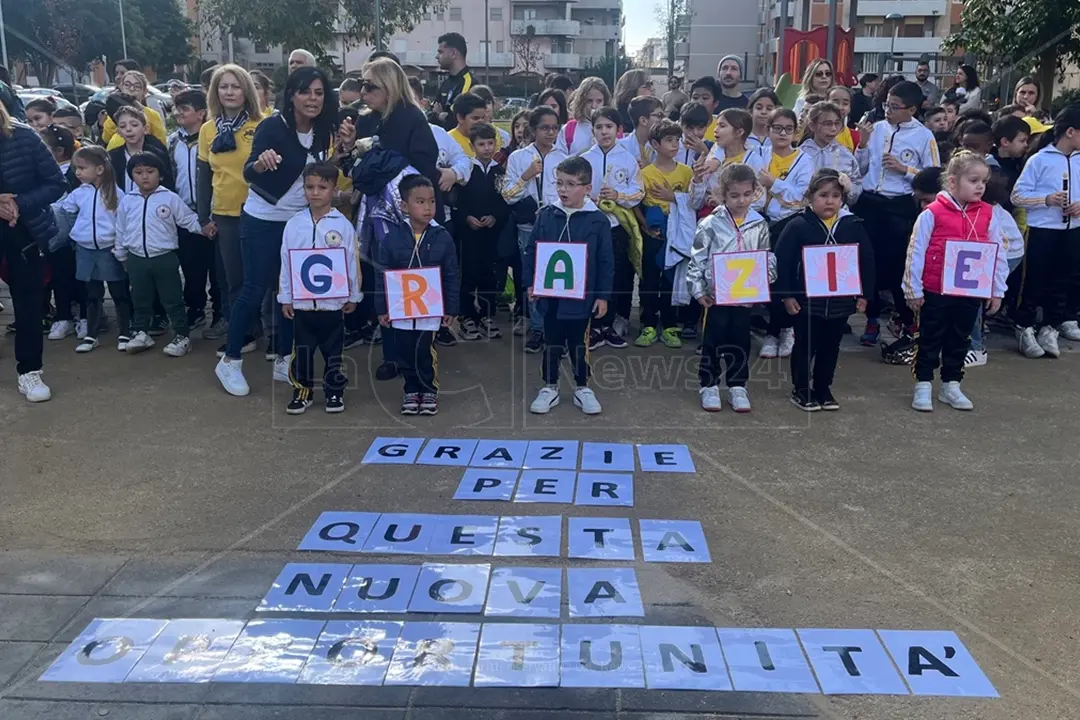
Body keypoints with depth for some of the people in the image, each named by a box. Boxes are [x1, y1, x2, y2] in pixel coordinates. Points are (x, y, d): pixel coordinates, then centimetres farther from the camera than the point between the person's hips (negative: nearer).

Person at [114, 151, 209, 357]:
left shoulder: (170, 198, -5)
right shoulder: (126, 201, 5)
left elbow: (188, 219, -1)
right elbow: (120, 230, 14)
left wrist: (203, 227, -17)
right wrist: (121, 255, 18)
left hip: (165, 258, -3)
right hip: (137, 259, 3)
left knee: (173, 300, 3)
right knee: (140, 300, 15)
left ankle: (181, 336, 12)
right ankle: (140, 333, 29)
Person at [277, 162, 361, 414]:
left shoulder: (343, 225, -6)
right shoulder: (294, 224, -1)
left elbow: (352, 263, -1)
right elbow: (286, 263, 3)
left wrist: (353, 296, 1)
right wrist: (285, 298, 3)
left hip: (333, 302, -1)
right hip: (301, 301, 2)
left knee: (332, 349, 11)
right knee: (302, 350, 11)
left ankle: (334, 391, 24)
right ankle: (302, 391, 24)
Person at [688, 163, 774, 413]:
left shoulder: (760, 225, 2)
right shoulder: (710, 225, -7)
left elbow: (767, 256, 10)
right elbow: (697, 259, -5)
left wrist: (767, 273, -8)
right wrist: (698, 289, -8)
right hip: (716, 294, -2)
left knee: (740, 341, 11)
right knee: (713, 341, 7)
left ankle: (737, 386, 23)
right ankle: (709, 385, 19)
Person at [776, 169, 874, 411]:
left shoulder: (853, 226, 0)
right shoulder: (798, 226, -10)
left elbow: (867, 261, 6)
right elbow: (782, 261, -9)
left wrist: (864, 294, 4)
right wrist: (786, 295, -10)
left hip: (841, 301, 3)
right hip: (807, 300, -3)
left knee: (830, 347, 14)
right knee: (805, 347, 7)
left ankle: (823, 389, 29)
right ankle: (801, 390, 22)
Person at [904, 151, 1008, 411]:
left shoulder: (988, 215, 1)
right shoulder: (932, 213, -11)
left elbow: (998, 254, 6)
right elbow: (916, 252, -8)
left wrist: (997, 291, 6)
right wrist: (913, 290, -6)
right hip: (935, 292, -4)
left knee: (959, 341, 15)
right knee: (930, 340, 8)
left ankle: (951, 385, 28)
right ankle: (923, 386, 19)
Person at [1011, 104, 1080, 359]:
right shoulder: (1040, 159, -7)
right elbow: (1017, 196, -8)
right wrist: (1047, 199, -19)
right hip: (1043, 231, -5)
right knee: (1035, 281, 2)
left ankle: (1050, 327, 20)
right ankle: (1025, 328, 13)